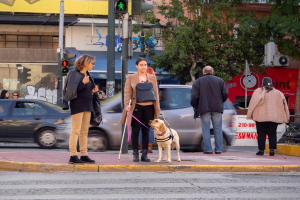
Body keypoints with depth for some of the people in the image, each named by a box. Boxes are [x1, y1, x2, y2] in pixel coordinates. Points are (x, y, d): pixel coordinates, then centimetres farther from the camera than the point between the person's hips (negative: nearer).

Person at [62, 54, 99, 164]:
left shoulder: (87, 75, 17)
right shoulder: (74, 73, -7)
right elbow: (71, 89, -15)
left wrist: (92, 91, 6)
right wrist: (83, 83, -20)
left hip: (87, 105, 8)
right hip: (78, 105, -8)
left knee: (84, 132, 8)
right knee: (76, 131, -9)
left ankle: (84, 155, 10)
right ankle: (73, 156, -9)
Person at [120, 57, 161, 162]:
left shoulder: (152, 78, 12)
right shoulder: (131, 78, 6)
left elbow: (156, 93, 11)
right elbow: (127, 92, 0)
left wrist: (157, 108, 5)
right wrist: (126, 105, -13)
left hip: (149, 106, 2)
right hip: (136, 107, -2)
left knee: (146, 131, 4)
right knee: (135, 131, -1)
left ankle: (144, 154, 9)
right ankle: (135, 154, 4)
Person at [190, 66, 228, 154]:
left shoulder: (198, 82, 1)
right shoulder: (219, 81, 7)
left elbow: (194, 96, -5)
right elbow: (225, 94, 3)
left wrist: (194, 106, 10)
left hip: (204, 109, -2)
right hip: (217, 109, 2)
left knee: (206, 129, 1)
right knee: (218, 129, 6)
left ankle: (208, 149, -2)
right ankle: (218, 149, 7)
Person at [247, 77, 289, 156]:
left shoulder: (259, 91, 0)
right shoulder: (277, 93, 11)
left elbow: (253, 103, -7)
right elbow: (283, 103, 6)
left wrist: (249, 114, -5)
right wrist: (286, 117, 7)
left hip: (261, 117, -3)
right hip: (274, 117, 3)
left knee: (261, 133, 2)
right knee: (272, 133, 7)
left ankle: (261, 150, -2)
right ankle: (272, 150, -2)